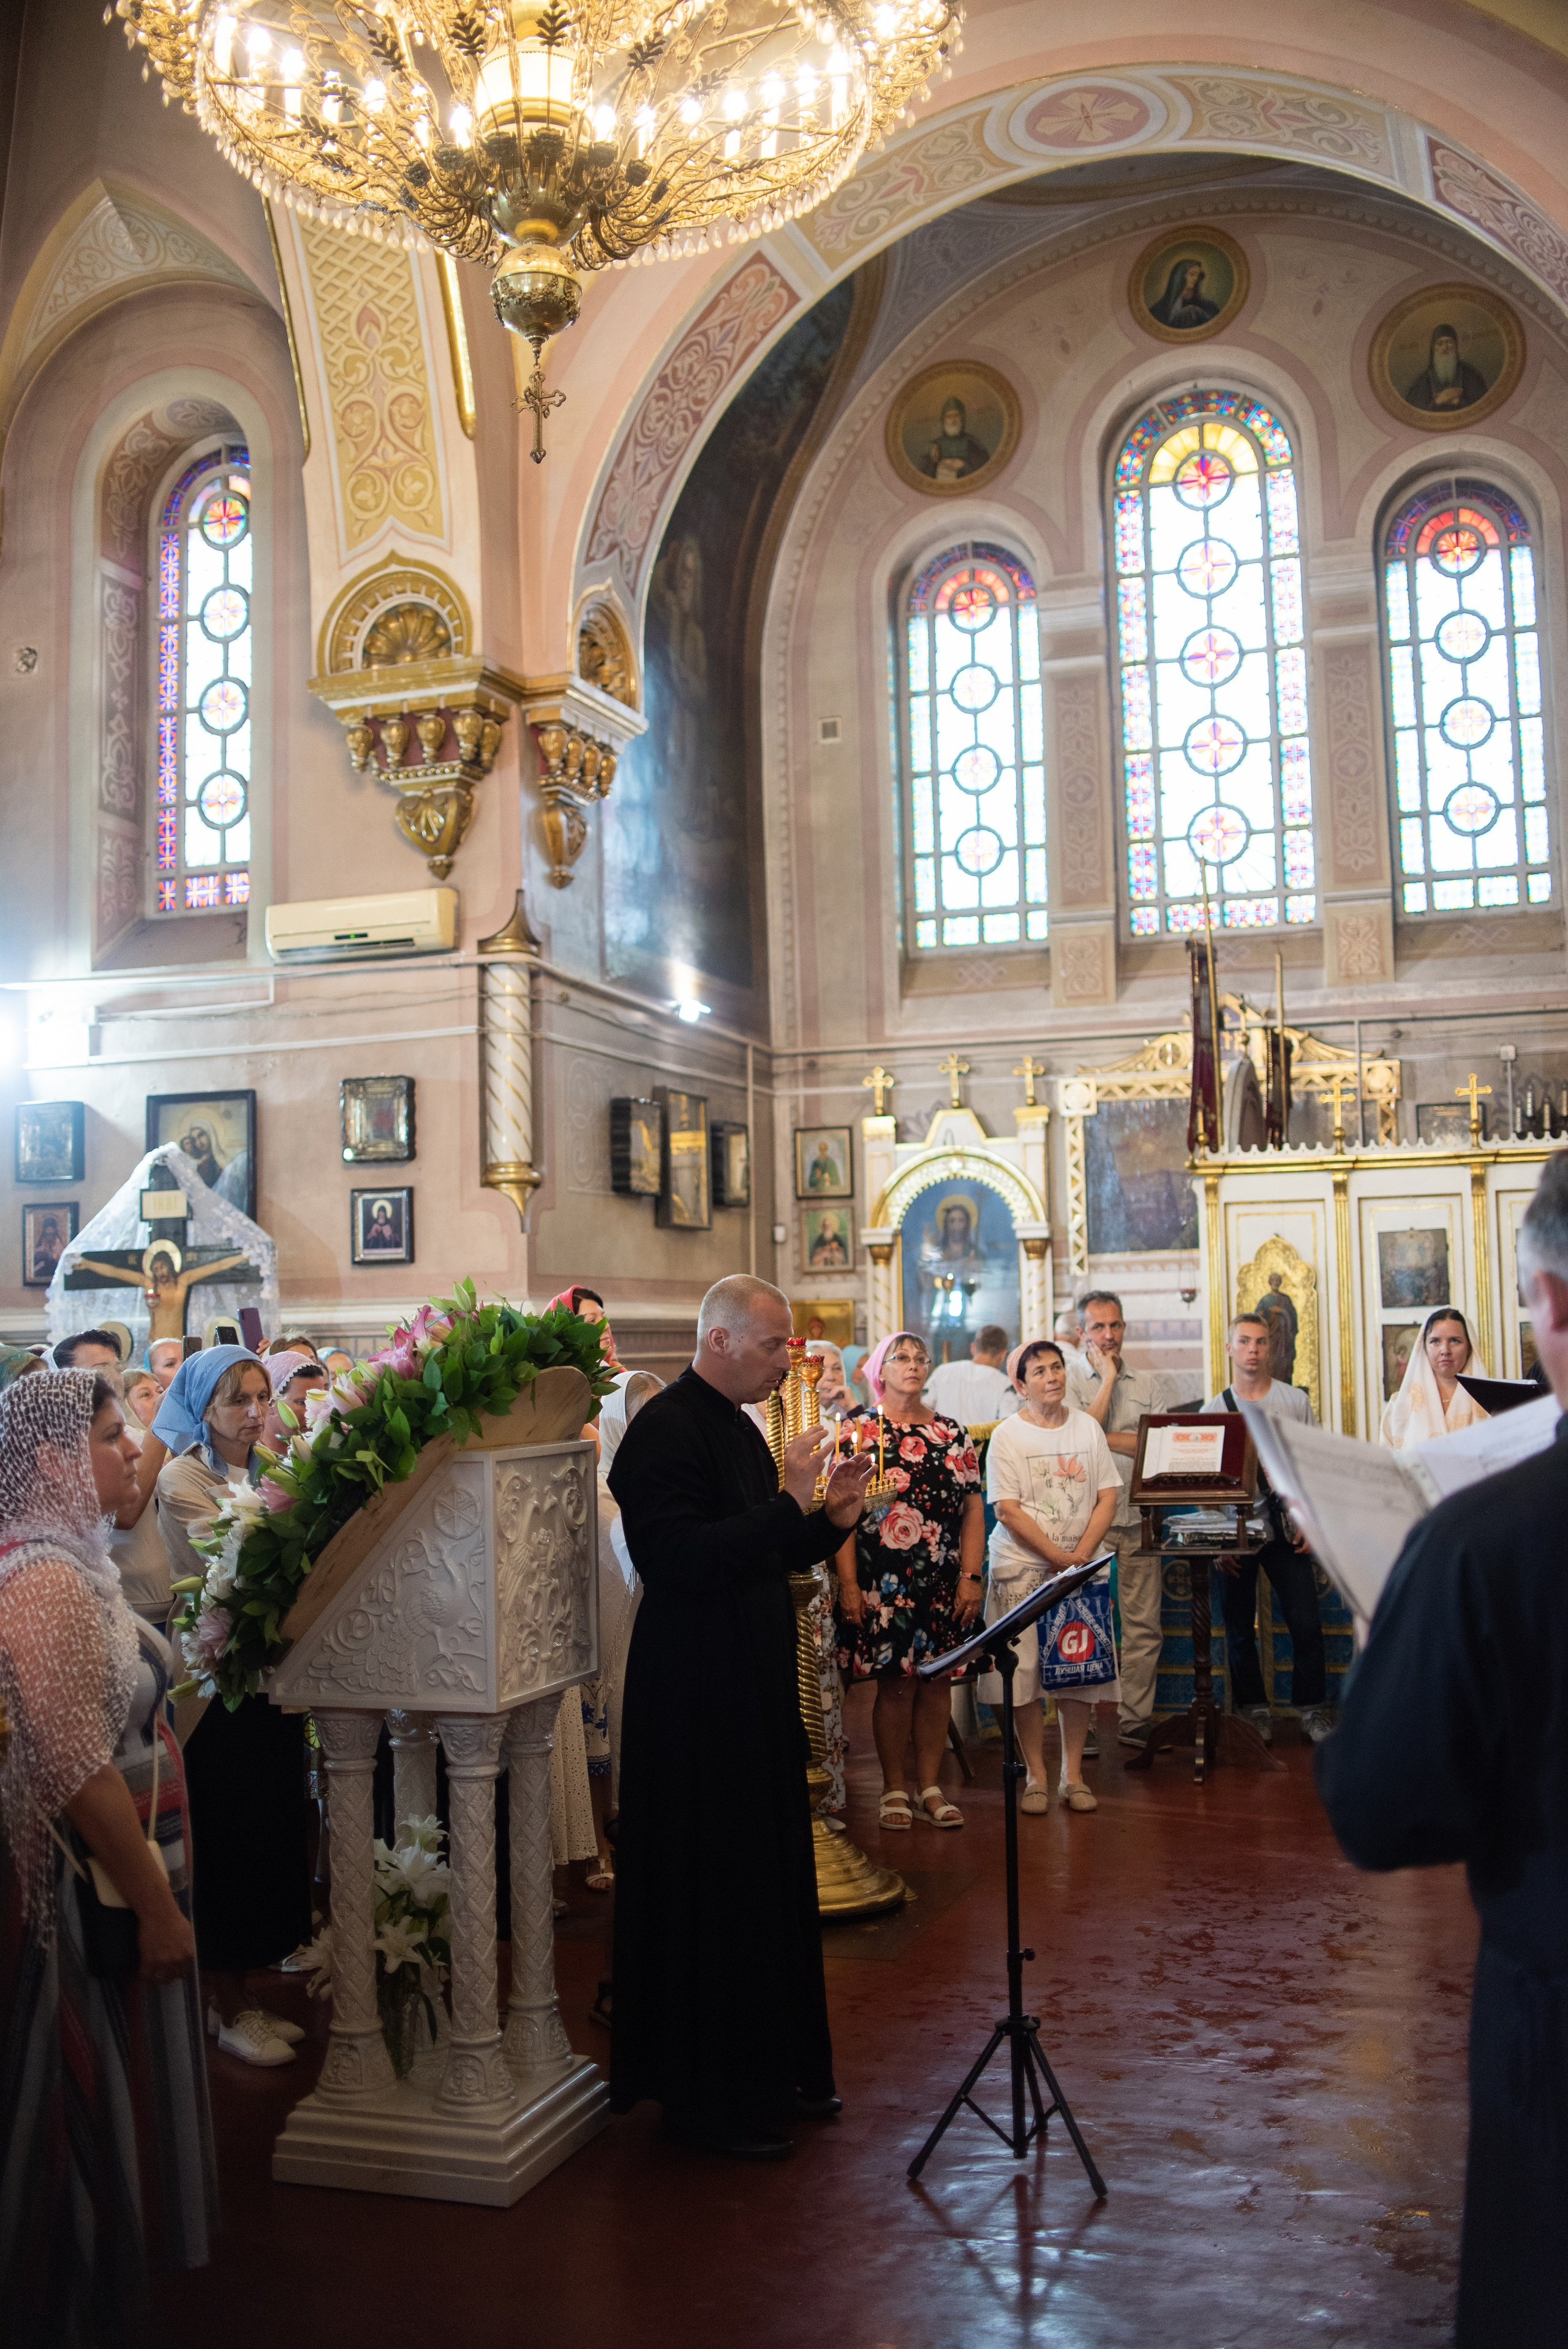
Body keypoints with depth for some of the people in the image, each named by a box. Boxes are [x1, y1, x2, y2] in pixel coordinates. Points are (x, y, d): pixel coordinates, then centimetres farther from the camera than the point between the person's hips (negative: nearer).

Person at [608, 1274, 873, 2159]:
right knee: (712, 1893, -1)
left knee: (773, 1878, 16)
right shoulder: (666, 1430, -16)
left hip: (758, 1688, 10)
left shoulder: (740, 1429, 14)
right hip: (697, 1697, -10)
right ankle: (711, 2095, 12)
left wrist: (830, 1520, 3)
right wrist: (790, 1503, -25)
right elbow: (681, 1560, -26)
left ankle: (778, 2067, 30)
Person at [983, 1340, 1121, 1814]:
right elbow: (1007, 1510, -9)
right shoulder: (1008, 1435, -4)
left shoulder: (1088, 1427, 8)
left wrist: (1081, 1554, -8)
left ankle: (1073, 1775, 13)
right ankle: (1036, 1778, 8)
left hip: (1083, 1566, 3)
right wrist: (1057, 1557, -14)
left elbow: (1107, 1496, 5)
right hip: (1022, 1568, -3)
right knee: (1024, 1672, -4)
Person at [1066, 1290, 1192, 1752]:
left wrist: (1100, 1437, -8)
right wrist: (1108, 1377, -5)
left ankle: (1135, 1721, 10)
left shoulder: (1149, 1385, 12)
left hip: (1138, 1517, 3)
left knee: (1144, 1625, 2)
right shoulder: (1071, 1383, 6)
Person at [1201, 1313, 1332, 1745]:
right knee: (1240, 1627, 5)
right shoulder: (1214, 1409, 5)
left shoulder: (1296, 1401, 5)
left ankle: (1312, 1709, 9)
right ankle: (1255, 1710, 17)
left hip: (1286, 1532, 0)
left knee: (1306, 1624, -4)